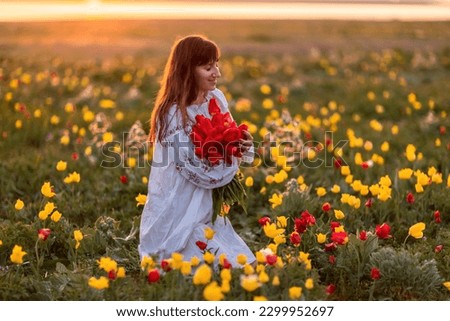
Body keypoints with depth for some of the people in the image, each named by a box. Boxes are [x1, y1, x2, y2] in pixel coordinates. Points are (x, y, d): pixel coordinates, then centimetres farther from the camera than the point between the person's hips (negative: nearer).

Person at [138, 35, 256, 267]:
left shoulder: (216, 99, 0)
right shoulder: (174, 115, -21)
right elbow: (200, 172, -22)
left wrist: (243, 145, -10)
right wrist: (235, 160, -10)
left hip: (207, 211, 7)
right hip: (178, 219, -7)